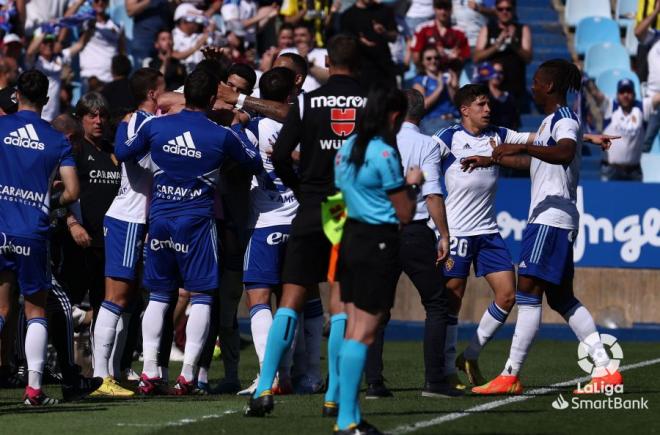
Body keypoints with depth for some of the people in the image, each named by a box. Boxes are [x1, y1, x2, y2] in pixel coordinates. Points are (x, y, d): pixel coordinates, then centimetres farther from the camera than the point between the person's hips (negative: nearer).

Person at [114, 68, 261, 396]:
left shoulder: (155, 126, -2)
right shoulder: (222, 136, -6)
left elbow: (122, 153, 13)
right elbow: (255, 161, 10)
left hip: (159, 219, 3)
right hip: (196, 221, -3)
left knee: (158, 296, 12)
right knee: (201, 296, 4)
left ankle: (149, 372, 5)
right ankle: (187, 374, -3)